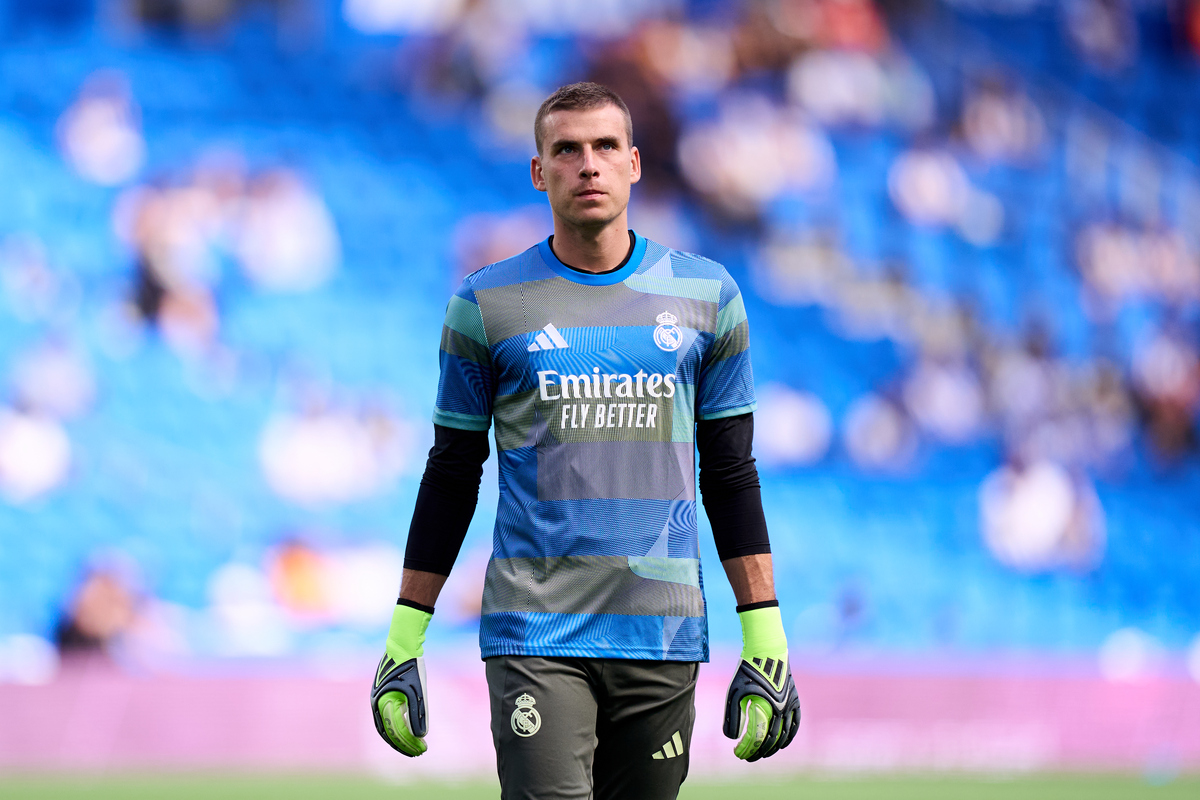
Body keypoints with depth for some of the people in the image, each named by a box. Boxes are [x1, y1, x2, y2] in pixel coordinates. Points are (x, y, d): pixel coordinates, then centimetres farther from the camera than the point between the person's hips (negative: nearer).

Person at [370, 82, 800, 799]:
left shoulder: (707, 296, 9)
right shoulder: (487, 303, 5)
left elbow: (730, 476, 12)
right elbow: (452, 475, 10)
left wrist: (766, 643, 5)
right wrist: (403, 645, 6)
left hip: (663, 634, 2)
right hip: (535, 634, -2)